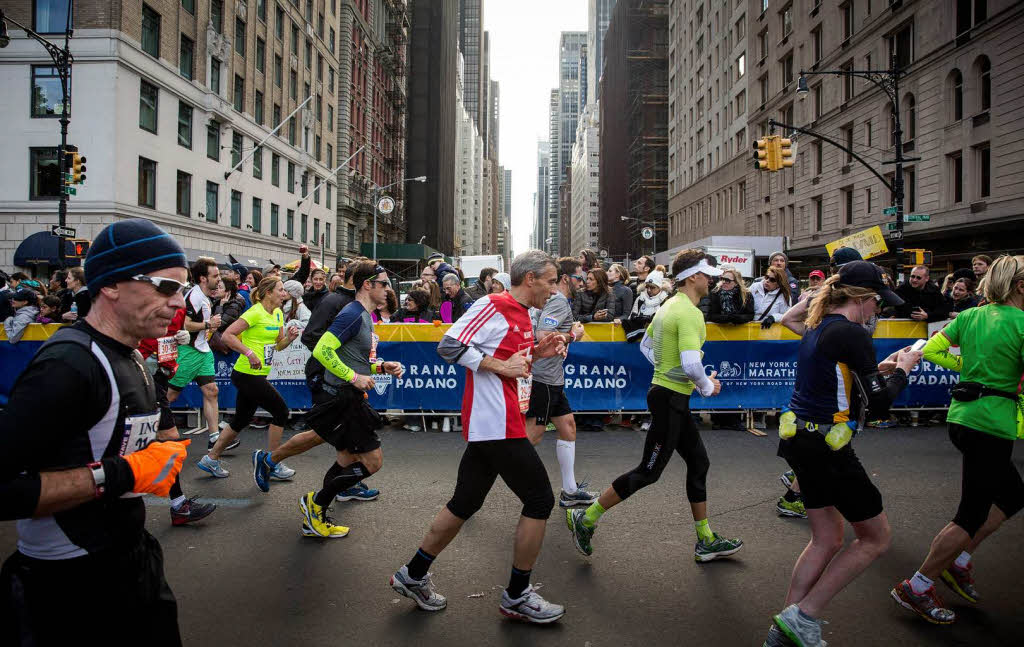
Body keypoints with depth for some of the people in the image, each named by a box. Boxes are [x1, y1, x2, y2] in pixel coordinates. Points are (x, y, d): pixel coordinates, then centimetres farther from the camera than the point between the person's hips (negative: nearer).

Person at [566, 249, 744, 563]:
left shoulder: (669, 306, 11)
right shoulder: (690, 313, -20)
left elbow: (646, 345, 21)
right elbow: (691, 365, -29)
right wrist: (707, 387, -10)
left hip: (670, 395, 10)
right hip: (671, 399, -10)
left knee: (699, 462, 15)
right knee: (648, 471, -2)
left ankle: (706, 542, 25)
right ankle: (585, 519, 8)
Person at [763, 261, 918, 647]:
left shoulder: (817, 328, 11)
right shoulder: (852, 334, -16)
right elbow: (879, 405, -15)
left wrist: (882, 368, 18)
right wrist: (902, 370, 1)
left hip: (799, 439, 9)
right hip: (827, 448, -9)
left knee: (827, 539, 18)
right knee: (876, 537, 8)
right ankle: (803, 616, 6)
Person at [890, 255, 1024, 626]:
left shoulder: (970, 315, 7)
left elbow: (931, 350, 8)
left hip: (961, 416, 8)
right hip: (992, 425, -8)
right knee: (972, 516, 3)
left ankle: (958, 561, 24)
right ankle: (917, 589, 9)